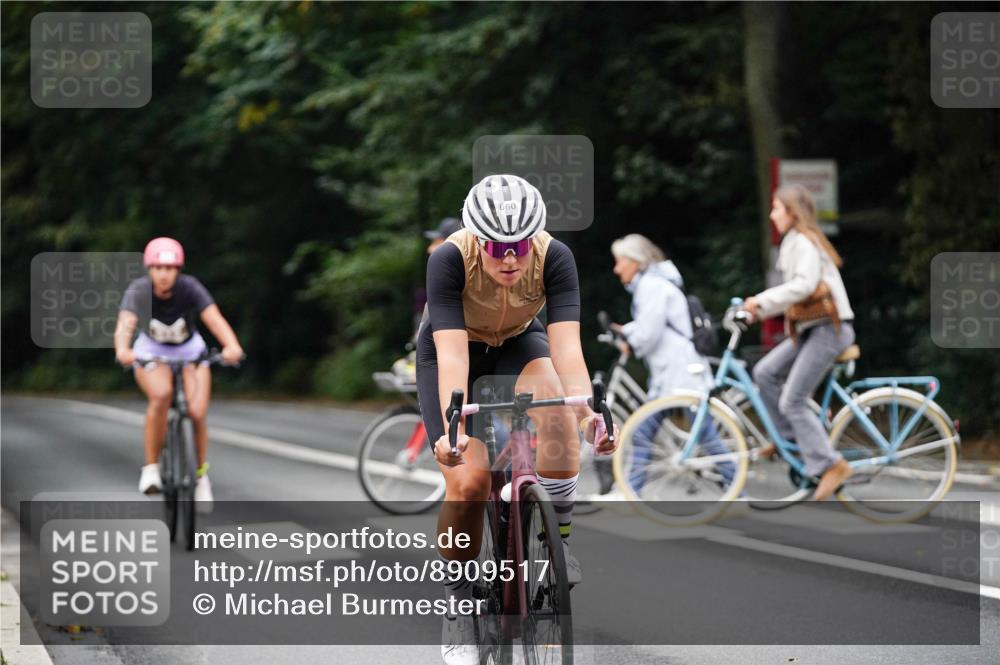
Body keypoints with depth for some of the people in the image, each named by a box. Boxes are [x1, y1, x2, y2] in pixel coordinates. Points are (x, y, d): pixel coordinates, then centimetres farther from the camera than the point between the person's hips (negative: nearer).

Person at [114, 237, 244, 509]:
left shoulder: (190, 288, -25)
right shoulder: (138, 291, -25)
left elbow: (214, 318, -39)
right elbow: (125, 324, -41)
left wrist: (232, 346, -59)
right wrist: (122, 350, -63)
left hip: (190, 352, 1)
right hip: (151, 352, -1)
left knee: (196, 413, -16)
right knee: (161, 396, -32)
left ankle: (202, 476, 11)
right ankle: (151, 468, -18)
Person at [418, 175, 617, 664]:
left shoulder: (554, 258, -29)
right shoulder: (449, 260, -34)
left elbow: (566, 346, -36)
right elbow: (451, 353, -41)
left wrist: (588, 412, -53)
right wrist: (453, 429, -56)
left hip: (519, 345, 2)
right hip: (455, 351, -1)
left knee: (557, 406, -33)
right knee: (468, 479, -19)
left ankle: (557, 538, -19)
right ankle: (458, 604, 0)